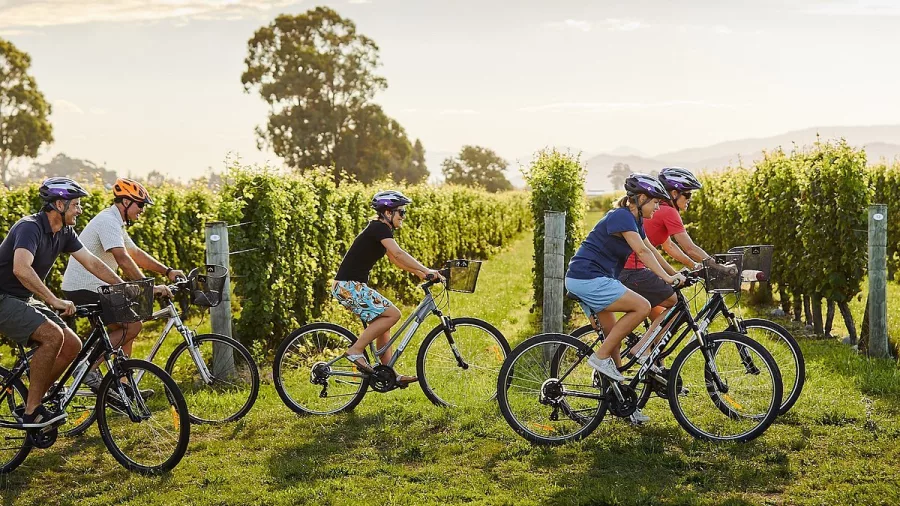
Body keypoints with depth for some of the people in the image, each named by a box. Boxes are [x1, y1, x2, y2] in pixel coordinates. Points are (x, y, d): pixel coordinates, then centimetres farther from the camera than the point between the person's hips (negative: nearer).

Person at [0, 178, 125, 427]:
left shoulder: (64, 233, 4)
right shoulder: (30, 227, -23)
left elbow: (92, 263, 9)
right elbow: (21, 269, -40)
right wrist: (54, 301, -41)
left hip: (24, 300, 9)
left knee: (72, 345, -2)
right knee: (53, 335, -27)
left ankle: (33, 402, 9)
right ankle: (32, 412, -19)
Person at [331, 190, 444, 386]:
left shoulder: (381, 230, 17)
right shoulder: (379, 228, -14)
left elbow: (395, 259, 20)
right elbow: (398, 254, -26)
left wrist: (420, 273, 10)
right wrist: (426, 270, -29)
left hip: (352, 285, 10)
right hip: (349, 285, -10)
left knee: (382, 321, 13)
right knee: (393, 314, -12)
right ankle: (355, 350, -9)